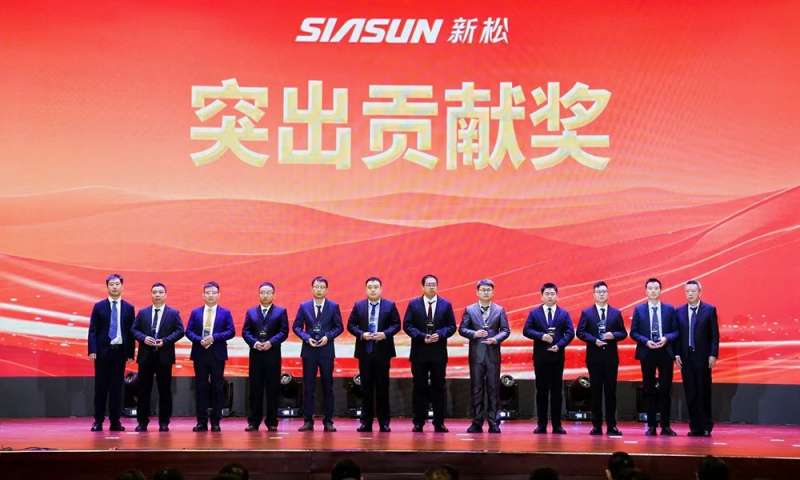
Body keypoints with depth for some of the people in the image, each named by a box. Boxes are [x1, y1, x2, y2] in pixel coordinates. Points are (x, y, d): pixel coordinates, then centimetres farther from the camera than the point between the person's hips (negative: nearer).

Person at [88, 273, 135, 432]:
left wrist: (131, 353, 1)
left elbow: (131, 332, 7)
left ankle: (115, 422, 9)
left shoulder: (129, 308, 7)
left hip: (120, 351, 1)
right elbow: (92, 330, 0)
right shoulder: (99, 306, 3)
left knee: (117, 387, 4)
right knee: (101, 387, 2)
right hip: (103, 351, -1)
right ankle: (98, 421, 6)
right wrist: (92, 350, -10)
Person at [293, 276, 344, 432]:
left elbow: (339, 327, 3)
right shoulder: (304, 306, 4)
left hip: (326, 350, -1)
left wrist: (328, 336, -13)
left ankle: (328, 421, 9)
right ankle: (308, 421, 7)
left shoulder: (333, 306, 2)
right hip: (309, 350, 1)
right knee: (308, 387, 2)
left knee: (327, 386, 4)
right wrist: (306, 338, -11)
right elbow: (296, 326, 5)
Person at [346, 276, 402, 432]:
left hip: (382, 351, -1)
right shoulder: (358, 306, 7)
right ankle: (366, 422, 9)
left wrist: (385, 334, -16)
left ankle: (384, 422, 7)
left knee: (382, 387, 1)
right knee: (366, 388, 4)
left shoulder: (390, 305, 3)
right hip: (364, 351, 1)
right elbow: (350, 325, 5)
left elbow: (396, 324, 1)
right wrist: (361, 334, -12)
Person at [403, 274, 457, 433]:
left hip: (438, 352, 1)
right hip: (419, 352, 0)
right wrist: (421, 336, -14)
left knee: (439, 387, 3)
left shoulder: (446, 305, 6)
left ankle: (439, 423, 8)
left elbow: (451, 326, 4)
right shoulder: (413, 304, 5)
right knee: (419, 387, 3)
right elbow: (407, 325, 0)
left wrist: (440, 334, -15)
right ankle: (418, 422, 8)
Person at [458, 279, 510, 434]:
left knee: (493, 389, 1)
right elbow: (462, 329, 3)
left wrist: (496, 339, -15)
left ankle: (493, 422, 5)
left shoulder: (499, 310, 7)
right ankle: (477, 422, 7)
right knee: (476, 389, 2)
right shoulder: (469, 310, 6)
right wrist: (474, 334, -15)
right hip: (476, 354, 0)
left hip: (493, 354, 0)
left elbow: (505, 330, 3)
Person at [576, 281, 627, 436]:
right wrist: (594, 340, -15)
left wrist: (613, 335, -14)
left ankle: (611, 426, 6)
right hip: (594, 357, -1)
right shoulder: (586, 313, 5)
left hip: (611, 357, 1)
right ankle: (596, 426, 7)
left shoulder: (616, 313, 9)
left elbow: (623, 333, 7)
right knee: (596, 392, 3)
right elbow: (580, 332, -2)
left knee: (610, 391, 2)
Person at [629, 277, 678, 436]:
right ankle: (651, 426, 10)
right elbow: (633, 332, 3)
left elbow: (676, 331, 5)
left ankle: (665, 426, 7)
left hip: (665, 352, 0)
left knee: (665, 389, 1)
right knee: (649, 390, 5)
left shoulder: (669, 309, 6)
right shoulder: (639, 309, 5)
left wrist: (666, 338, -15)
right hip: (647, 353, 0)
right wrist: (646, 341, -13)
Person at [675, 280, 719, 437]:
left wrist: (713, 355, -8)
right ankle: (695, 427, 7)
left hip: (703, 357, -2)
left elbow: (715, 334, -1)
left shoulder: (710, 310, 2)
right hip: (686, 357, 2)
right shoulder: (679, 311, 9)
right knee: (690, 394, 3)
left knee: (704, 392, 0)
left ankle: (706, 426, 6)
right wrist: (677, 354, 0)